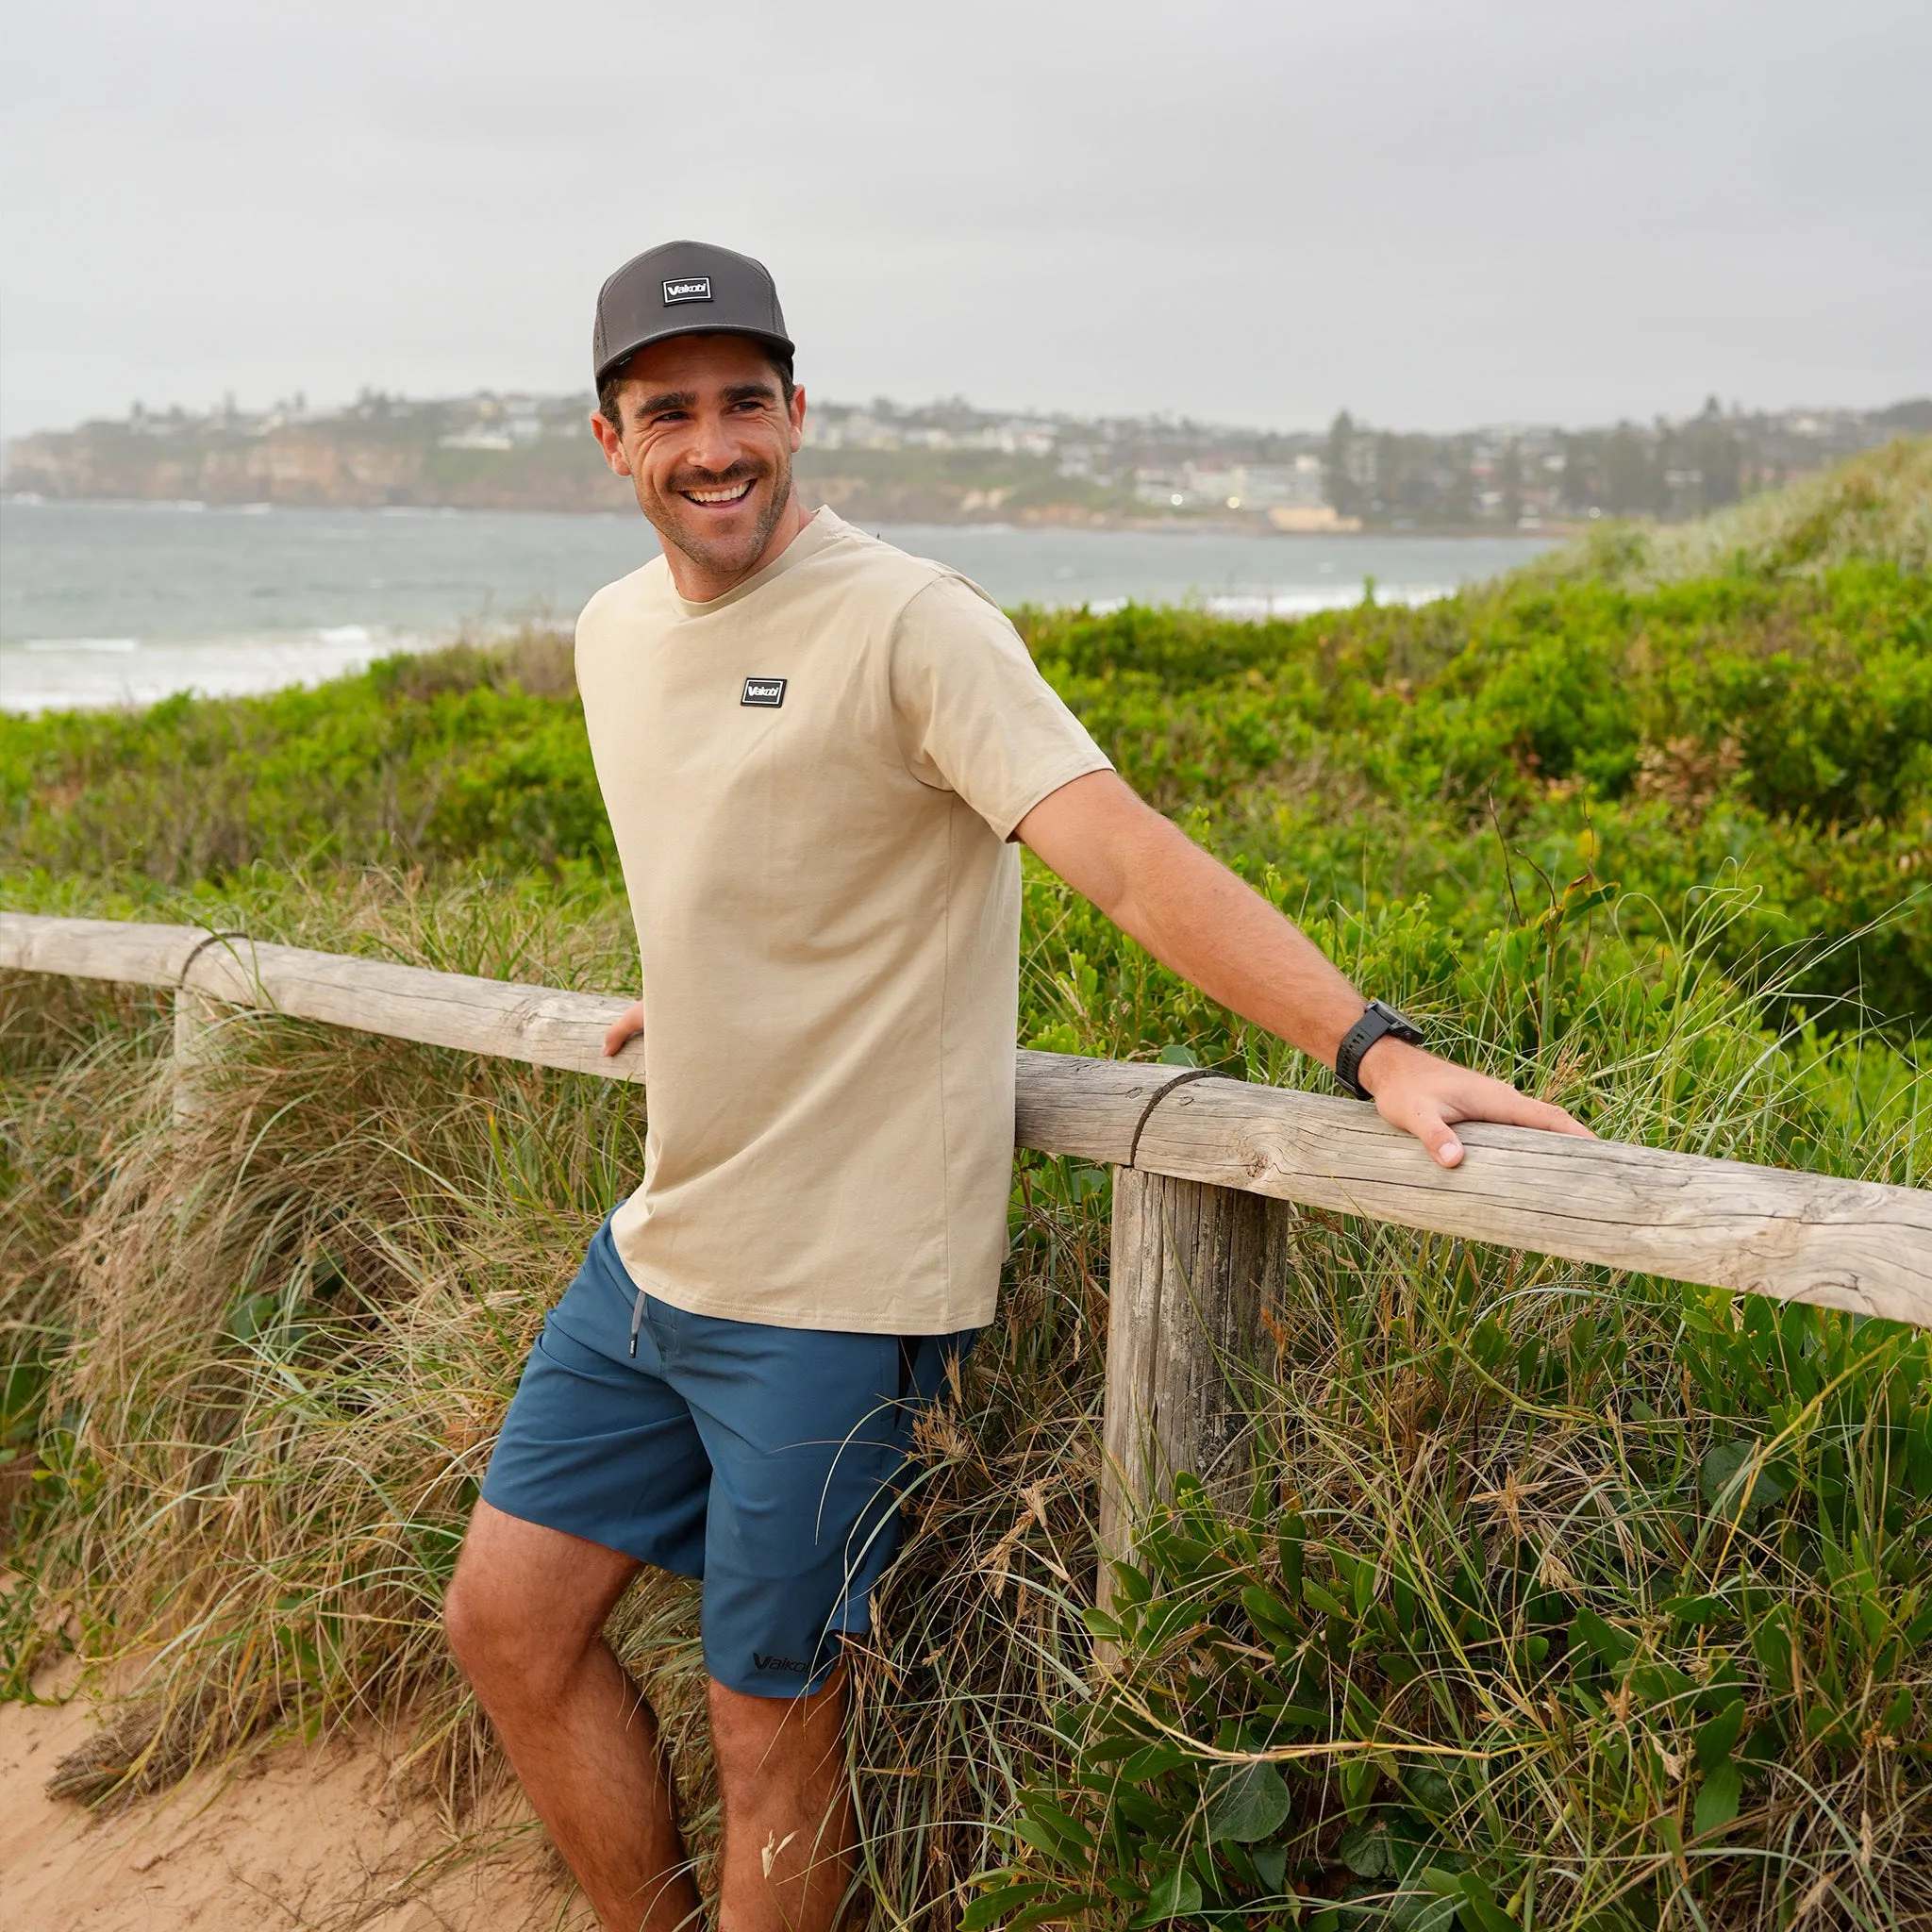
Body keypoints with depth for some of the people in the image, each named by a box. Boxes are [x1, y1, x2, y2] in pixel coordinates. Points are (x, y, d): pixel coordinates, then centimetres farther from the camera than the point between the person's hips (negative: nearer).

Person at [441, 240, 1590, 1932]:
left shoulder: (908, 626, -16)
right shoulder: (615, 632, 8)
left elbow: (1128, 856, -27)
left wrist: (1373, 1046, -37)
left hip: (836, 1284, -8)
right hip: (658, 1245, 8)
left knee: (773, 1735, 4)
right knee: (507, 1617, 14)